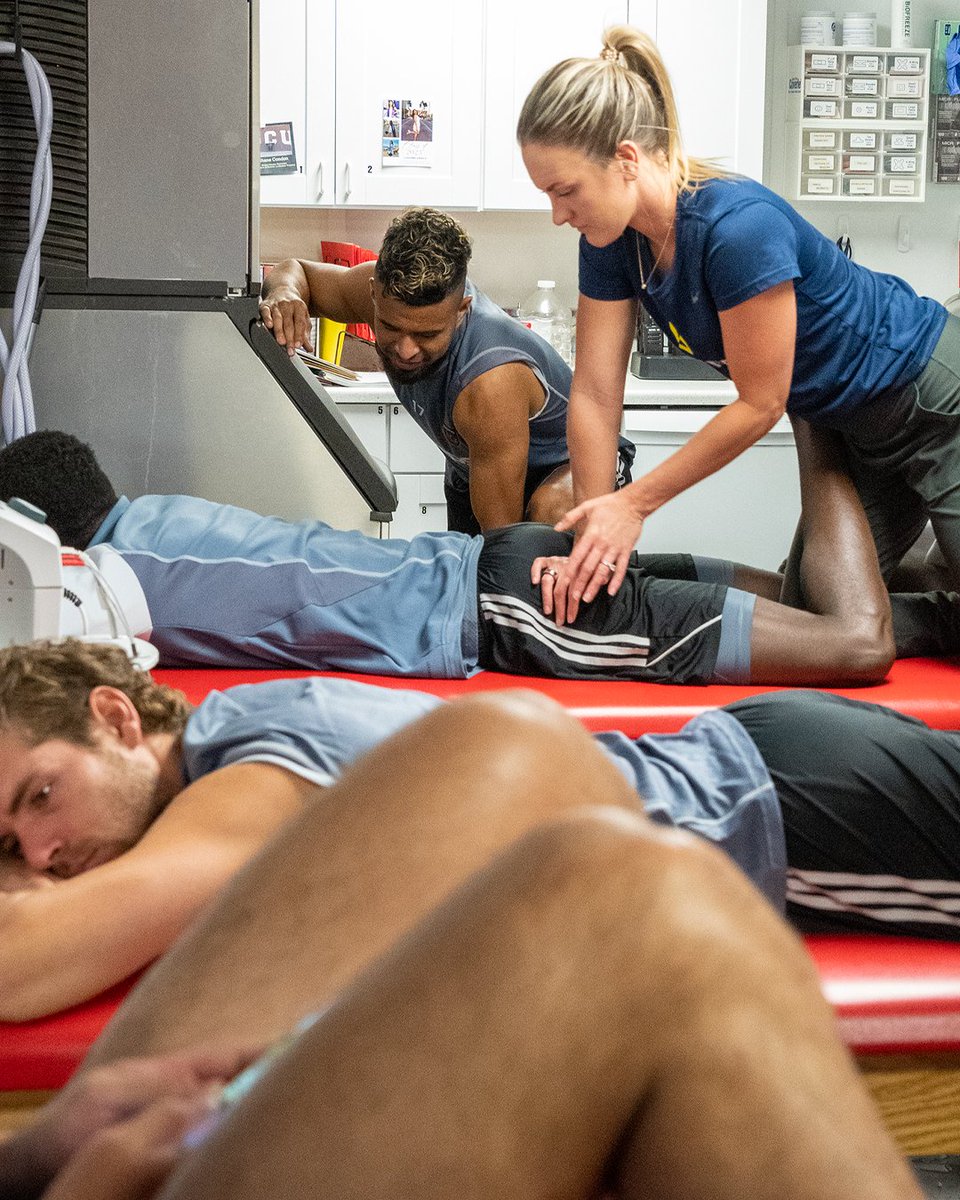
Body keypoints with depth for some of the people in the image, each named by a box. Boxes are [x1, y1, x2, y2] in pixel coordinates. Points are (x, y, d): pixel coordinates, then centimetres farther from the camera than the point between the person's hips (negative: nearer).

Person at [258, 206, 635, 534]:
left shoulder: (490, 384, -43)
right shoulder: (388, 289, -24)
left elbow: (502, 533, -35)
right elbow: (297, 271, -3)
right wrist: (284, 296, -27)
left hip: (564, 468, -7)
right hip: (472, 468, 7)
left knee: (547, 510, -37)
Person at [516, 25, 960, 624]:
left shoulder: (738, 227, -33)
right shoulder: (612, 241, -10)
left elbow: (760, 403, -25)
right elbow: (595, 394, -7)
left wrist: (634, 503, -19)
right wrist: (593, 537, -12)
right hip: (850, 428, 8)